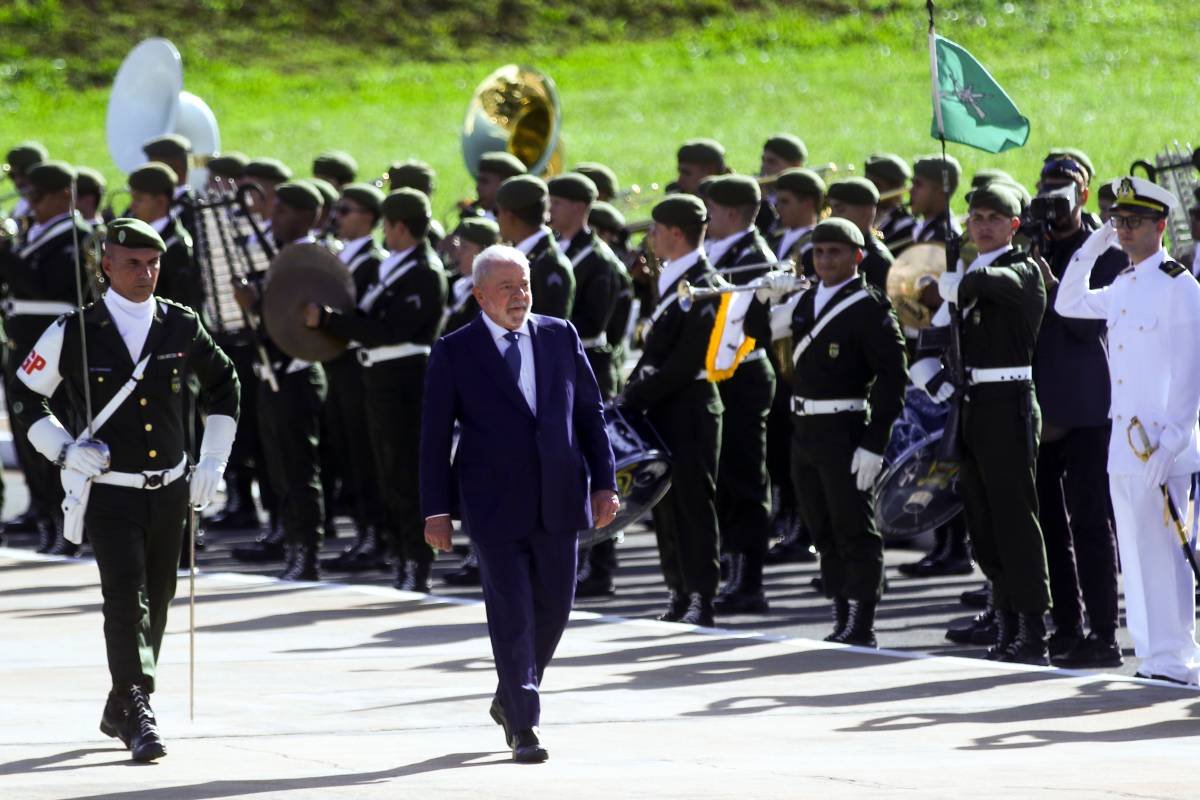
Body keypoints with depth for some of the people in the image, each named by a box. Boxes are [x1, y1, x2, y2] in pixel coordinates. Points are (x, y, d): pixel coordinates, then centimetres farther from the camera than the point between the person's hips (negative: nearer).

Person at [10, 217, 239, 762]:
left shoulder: (181, 326, 2)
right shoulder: (74, 333, -7)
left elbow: (222, 384, 18)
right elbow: (25, 396, 3)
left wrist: (214, 461, 12)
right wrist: (64, 451, -10)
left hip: (170, 489, 4)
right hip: (108, 490, -4)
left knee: (156, 601, 10)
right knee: (126, 595, -16)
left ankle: (121, 710, 27)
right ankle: (139, 715, -21)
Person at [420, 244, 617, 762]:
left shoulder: (560, 337, 9)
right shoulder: (454, 353, -1)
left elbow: (589, 412, 12)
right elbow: (435, 435, 0)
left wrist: (603, 481, 5)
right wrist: (436, 509, -5)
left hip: (558, 502, 4)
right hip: (496, 506, -4)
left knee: (554, 608, 9)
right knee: (512, 615, -6)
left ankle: (509, 699, 31)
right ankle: (524, 727, -3)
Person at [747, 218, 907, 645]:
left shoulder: (869, 308, -10)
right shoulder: (806, 301, 12)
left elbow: (892, 377, -14)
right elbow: (759, 332, 18)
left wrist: (874, 444, -19)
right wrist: (765, 297, -3)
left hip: (845, 433, -8)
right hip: (804, 430, 8)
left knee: (854, 532, -3)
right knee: (825, 532, 12)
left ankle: (862, 626, 0)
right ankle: (843, 619, 19)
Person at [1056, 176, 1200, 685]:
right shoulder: (1122, 288, 14)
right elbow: (1068, 304, 30)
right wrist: (1092, 248, 17)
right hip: (1123, 443, 8)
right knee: (1134, 554, 10)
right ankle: (1151, 657, 15)